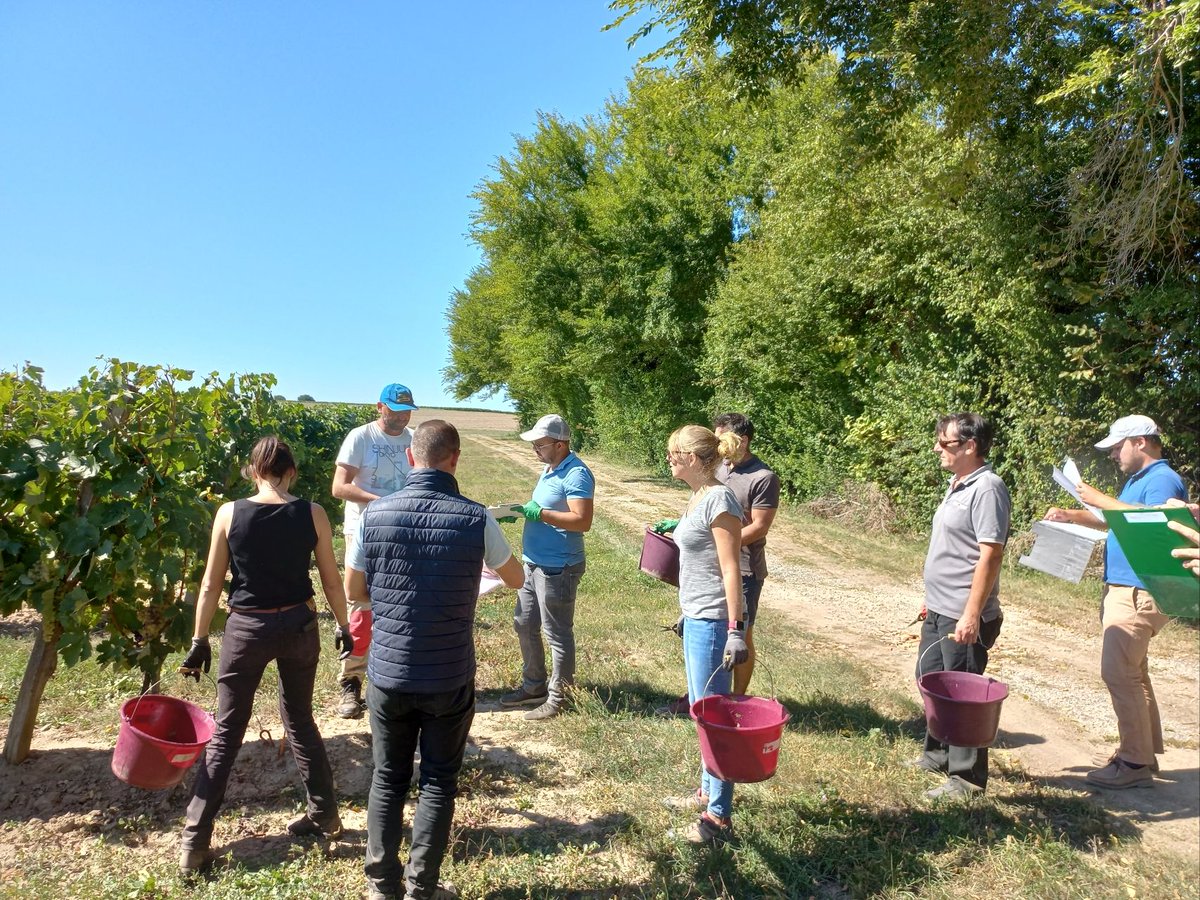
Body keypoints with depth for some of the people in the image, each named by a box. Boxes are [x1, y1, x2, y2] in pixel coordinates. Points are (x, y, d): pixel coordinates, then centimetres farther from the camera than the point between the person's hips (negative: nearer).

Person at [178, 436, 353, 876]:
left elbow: (211, 585, -4)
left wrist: (199, 640, 6)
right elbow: (331, 581, -1)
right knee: (300, 720, 20)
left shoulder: (229, 513, -9)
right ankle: (324, 814, 30)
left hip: (247, 629, -1)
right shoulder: (312, 514, -8)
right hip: (299, 626, 2)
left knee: (226, 733, 12)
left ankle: (194, 841, 17)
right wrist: (343, 627, 12)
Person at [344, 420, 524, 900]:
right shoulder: (476, 519, -14)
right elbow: (516, 580, 4)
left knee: (388, 780, 19)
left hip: (388, 673, 2)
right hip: (449, 678, -2)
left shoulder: (375, 514, -8)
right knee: (438, 783, 14)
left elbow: (353, 591, 4)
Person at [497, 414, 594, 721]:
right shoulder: (549, 469, 12)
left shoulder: (576, 474, -19)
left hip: (557, 568, -10)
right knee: (525, 626, 19)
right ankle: (533, 686, 34)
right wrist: (520, 511, 5)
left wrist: (539, 513, -24)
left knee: (557, 634, 3)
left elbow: (582, 521, -26)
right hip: (533, 563, 10)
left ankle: (557, 698, 19)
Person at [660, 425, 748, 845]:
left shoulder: (719, 500, -17)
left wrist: (736, 629, -20)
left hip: (712, 622, -10)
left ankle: (720, 815, 12)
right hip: (695, 619, 10)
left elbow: (731, 570, -19)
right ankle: (708, 790, 35)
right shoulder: (698, 498, 10)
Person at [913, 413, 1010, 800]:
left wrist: (971, 615, -26)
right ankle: (938, 754, 39)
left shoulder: (987, 489, -19)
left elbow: (990, 555, -24)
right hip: (939, 611, 10)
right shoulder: (958, 485, 11)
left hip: (963, 617, -10)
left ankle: (966, 777, 18)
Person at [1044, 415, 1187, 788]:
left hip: (1138, 594, -11)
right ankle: (1144, 752, 28)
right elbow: (1117, 520, 24)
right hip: (1122, 589, 11)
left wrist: (1101, 499, -25)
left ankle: (1136, 763, -1)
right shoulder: (1137, 480, 17)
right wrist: (1072, 515, 11)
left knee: (1119, 672, -10)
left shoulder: (1163, 480, -14)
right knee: (1132, 673, 17)